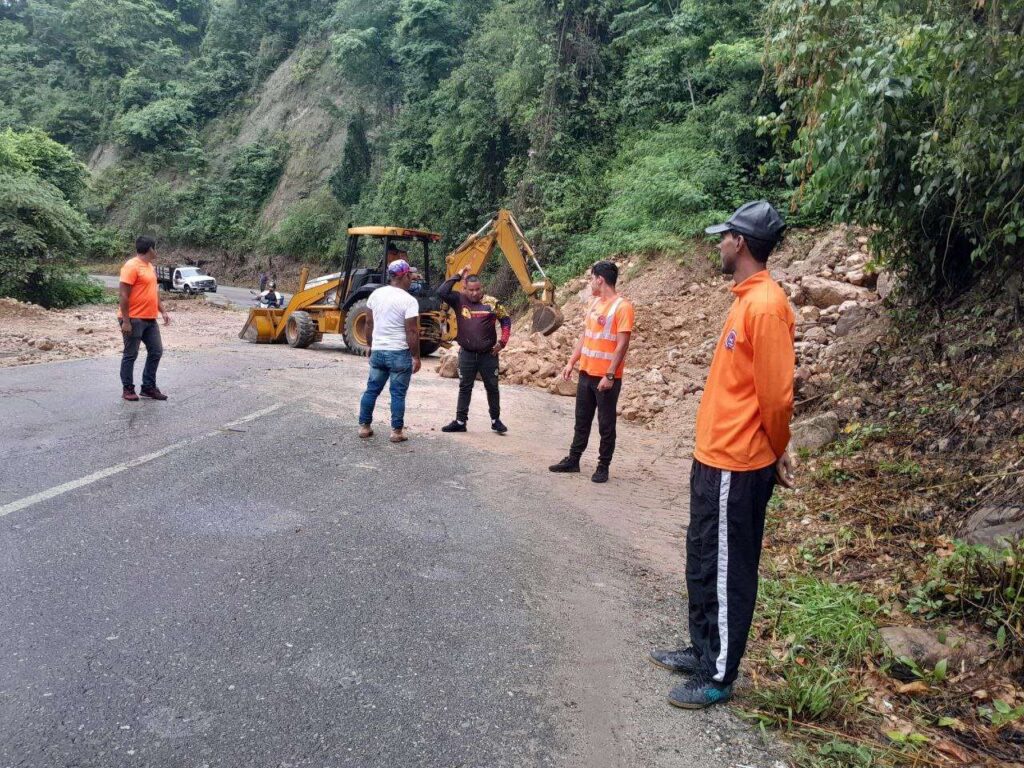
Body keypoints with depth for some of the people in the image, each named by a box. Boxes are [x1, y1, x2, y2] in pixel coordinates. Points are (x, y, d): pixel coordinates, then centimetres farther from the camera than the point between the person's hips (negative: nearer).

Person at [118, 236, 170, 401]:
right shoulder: (131, 266, -15)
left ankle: (148, 387, 18)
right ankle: (128, 389, 12)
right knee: (130, 355, 2)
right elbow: (123, 295, -18)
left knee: (156, 352, 9)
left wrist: (163, 311, 15)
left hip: (150, 319, 9)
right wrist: (125, 321, -21)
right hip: (134, 320, -9)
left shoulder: (150, 266, 14)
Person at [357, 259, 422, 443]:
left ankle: (364, 426, 19)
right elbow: (412, 332, -16)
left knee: (372, 389, 14)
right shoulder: (409, 301, -14)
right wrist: (416, 357, -8)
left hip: (378, 351, 6)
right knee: (398, 393, 2)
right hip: (400, 353, -5)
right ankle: (396, 431, 6)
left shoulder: (376, 294, 4)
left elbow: (369, 323, 10)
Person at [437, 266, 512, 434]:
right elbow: (441, 292, -16)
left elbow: (506, 320, 4)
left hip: (489, 354, -1)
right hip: (467, 354, 1)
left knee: (492, 387, 10)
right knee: (464, 388, 9)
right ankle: (460, 422, 17)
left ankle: (495, 420, 24)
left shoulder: (491, 302, -4)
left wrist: (503, 341, -5)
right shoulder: (459, 300, -2)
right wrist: (457, 276, -13)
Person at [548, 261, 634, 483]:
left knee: (606, 425, 4)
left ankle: (603, 467, 15)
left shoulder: (622, 306, -13)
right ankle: (573, 460, 25)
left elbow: (622, 345, -16)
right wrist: (571, 362, 12)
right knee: (582, 421, 15)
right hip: (586, 373, 7)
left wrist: (610, 375, -20)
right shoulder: (594, 303, 11)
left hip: (606, 377, -7)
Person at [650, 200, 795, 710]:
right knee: (701, 562, 19)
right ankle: (703, 651, 35)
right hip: (714, 458, 10)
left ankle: (718, 678, 18)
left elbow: (776, 394, -19)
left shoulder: (765, 305, -19)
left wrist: (775, 455, -5)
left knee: (726, 573, 3)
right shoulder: (745, 300, 13)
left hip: (736, 467, -10)